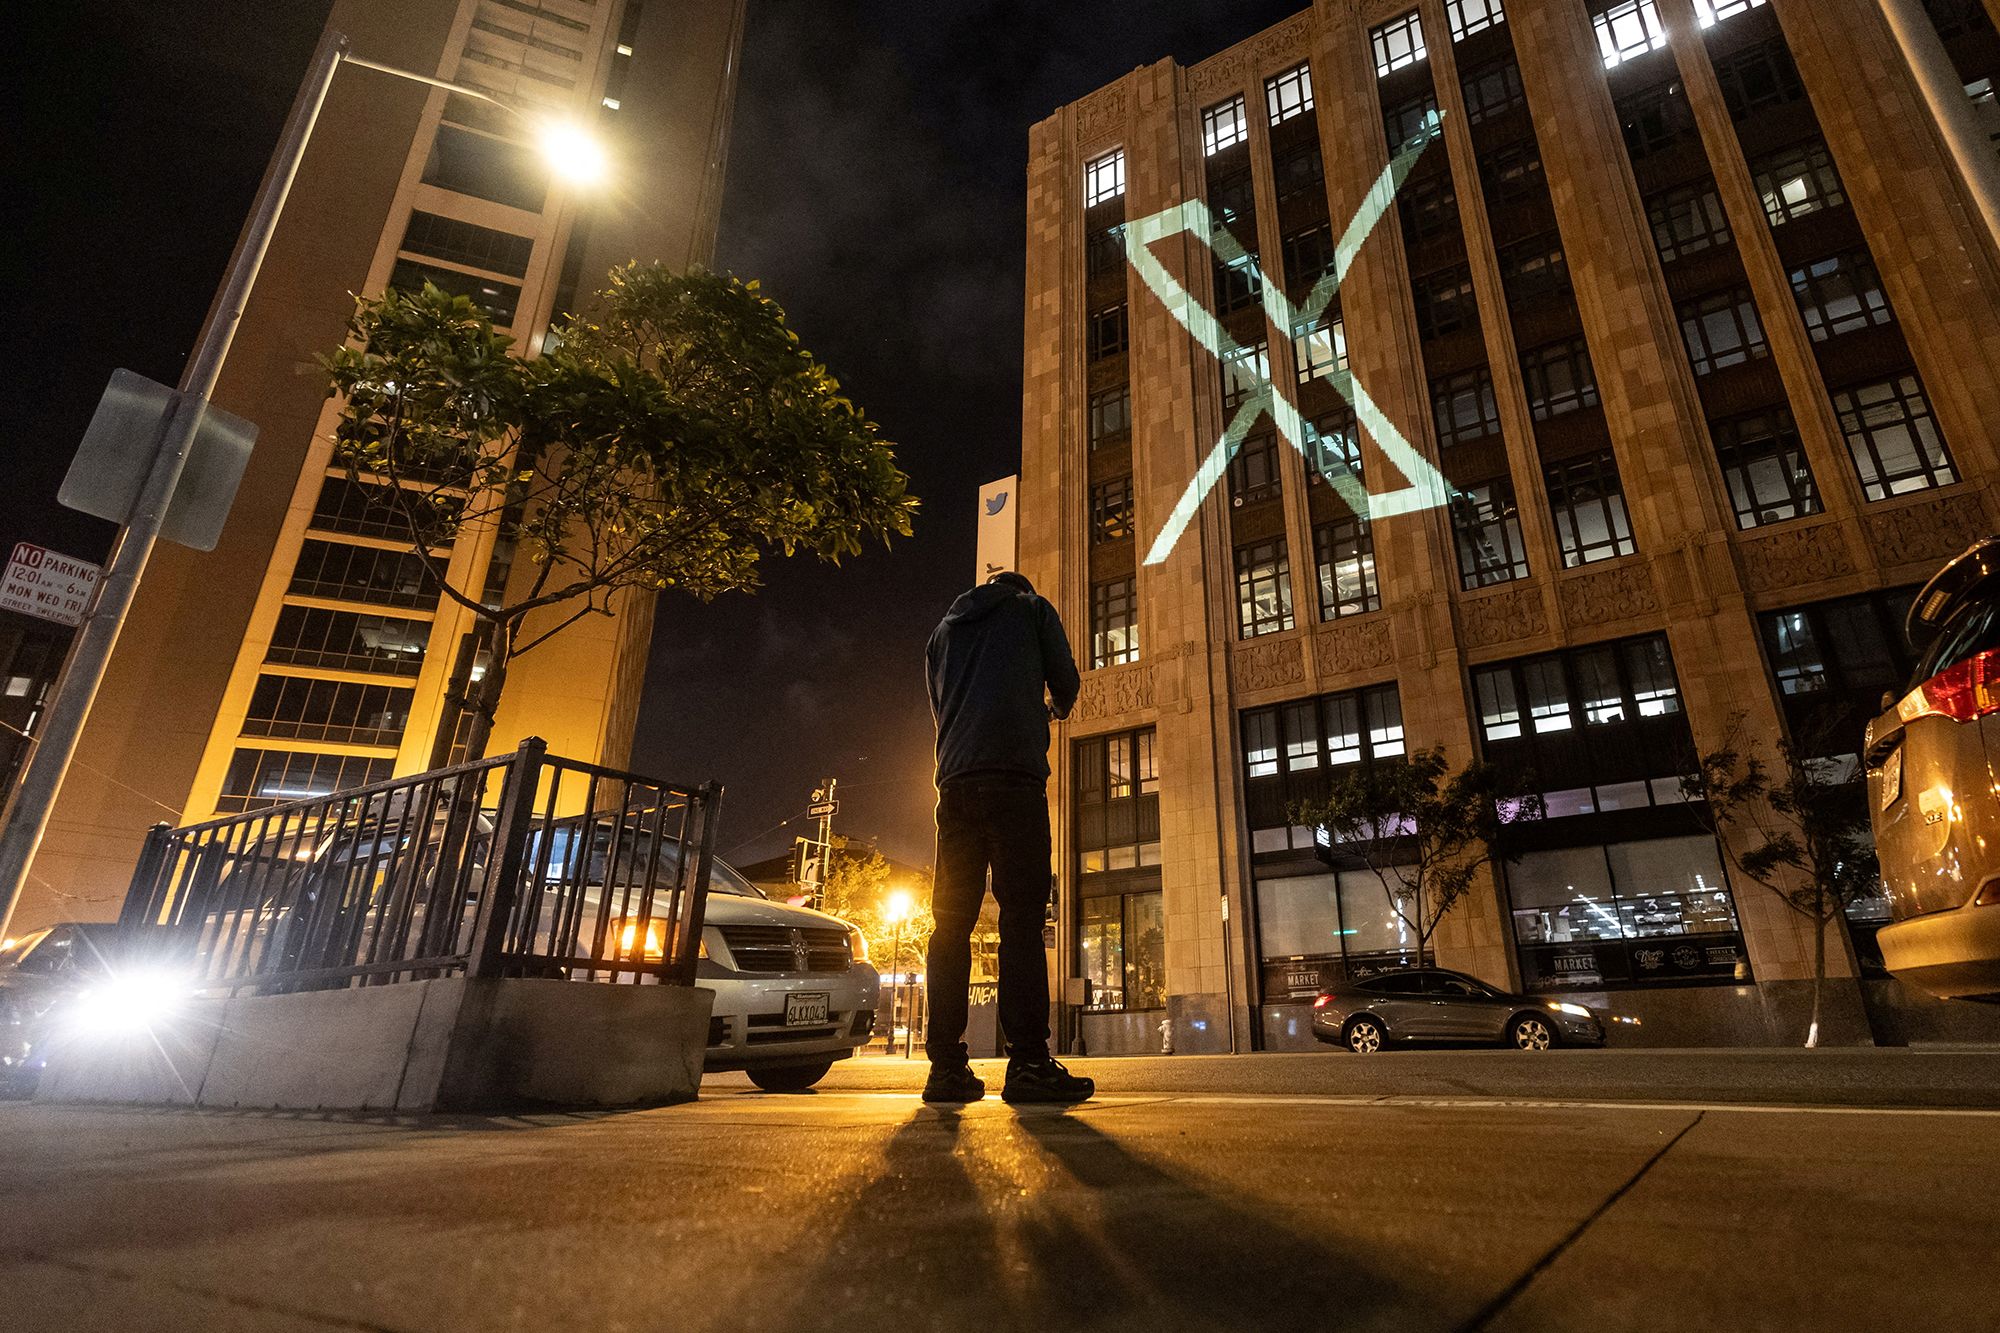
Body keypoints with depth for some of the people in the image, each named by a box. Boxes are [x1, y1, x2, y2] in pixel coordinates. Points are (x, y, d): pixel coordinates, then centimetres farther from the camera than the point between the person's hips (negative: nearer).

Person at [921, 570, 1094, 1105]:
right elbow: (1066, 684, 13)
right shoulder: (1033, 608, 15)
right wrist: (1053, 709, 36)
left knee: (951, 919, 1)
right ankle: (1028, 1061, -15)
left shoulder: (943, 629, 27)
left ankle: (946, 1064, -2)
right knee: (1021, 915, -9)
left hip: (954, 779, 5)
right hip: (1014, 774, -4)